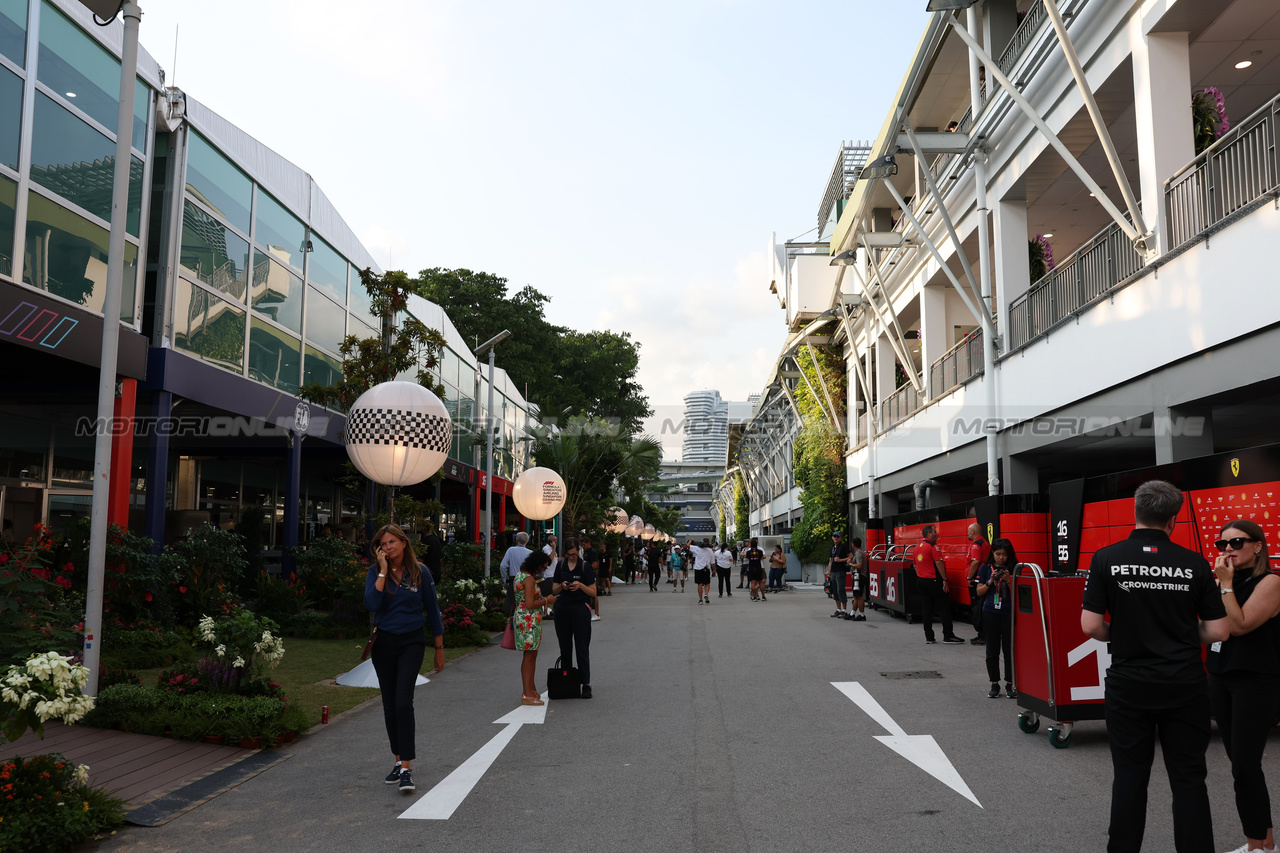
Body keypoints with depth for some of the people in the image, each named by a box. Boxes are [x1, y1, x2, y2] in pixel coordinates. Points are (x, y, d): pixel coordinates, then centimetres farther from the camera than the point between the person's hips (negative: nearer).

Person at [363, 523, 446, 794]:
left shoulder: (420, 573, -5)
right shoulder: (376, 572, -2)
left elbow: (432, 611, 3)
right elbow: (371, 604, -19)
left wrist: (439, 649, 6)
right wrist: (384, 571, -19)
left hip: (411, 642, -3)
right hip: (383, 644, 3)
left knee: (403, 702, -15)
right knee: (390, 705, 11)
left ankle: (406, 769, -14)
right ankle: (398, 760, 25)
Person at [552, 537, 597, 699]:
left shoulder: (585, 566, -2)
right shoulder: (560, 566, 9)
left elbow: (593, 592, -2)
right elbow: (554, 590, 11)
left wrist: (581, 585, -18)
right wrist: (562, 586, -9)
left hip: (581, 608, -4)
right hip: (562, 609, 4)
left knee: (582, 648, -4)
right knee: (565, 647, 9)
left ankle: (586, 684, -3)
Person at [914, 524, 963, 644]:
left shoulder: (918, 547, 12)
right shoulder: (933, 546, -12)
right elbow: (938, 563, -17)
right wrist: (945, 579, -15)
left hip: (921, 580, 8)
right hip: (933, 581, -8)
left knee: (926, 609, 7)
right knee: (945, 606, 2)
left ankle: (928, 637, 9)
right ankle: (948, 635, 3)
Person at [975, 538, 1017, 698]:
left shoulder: (1014, 568, -1)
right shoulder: (986, 568, 3)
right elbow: (979, 592, 5)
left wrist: (1008, 581, -16)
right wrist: (990, 581, -10)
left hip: (1009, 613, -1)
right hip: (991, 614, 1)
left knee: (1010, 649, 1)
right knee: (992, 650, 5)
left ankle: (1009, 684, 13)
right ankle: (994, 684, 14)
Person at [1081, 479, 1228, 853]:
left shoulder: (1107, 559, -8)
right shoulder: (1195, 564, -5)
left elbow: (1090, 626, -10)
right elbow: (1218, 631, -3)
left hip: (1129, 684, 0)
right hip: (1184, 685, 0)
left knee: (1129, 777, 11)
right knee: (1188, 779, 11)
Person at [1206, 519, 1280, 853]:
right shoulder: (1222, 583, 10)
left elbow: (1239, 625, -20)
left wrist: (1226, 584, -16)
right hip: (1221, 679, 7)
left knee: (1245, 766, -7)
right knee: (1238, 761, 13)